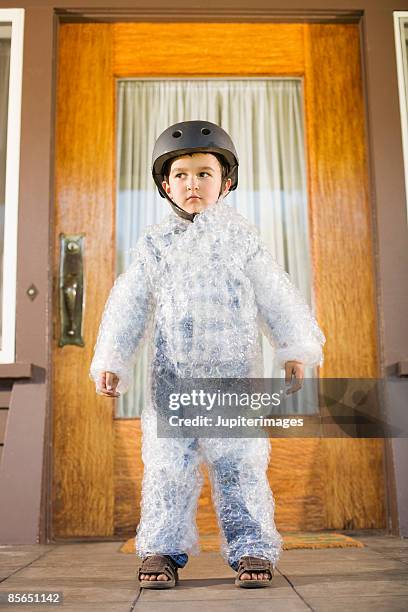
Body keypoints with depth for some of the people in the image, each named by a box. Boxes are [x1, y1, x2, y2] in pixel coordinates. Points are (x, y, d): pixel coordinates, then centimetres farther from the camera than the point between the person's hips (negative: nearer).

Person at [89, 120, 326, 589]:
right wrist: (109, 362, 2)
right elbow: (127, 306, 8)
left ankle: (252, 548, 12)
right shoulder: (154, 244, 8)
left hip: (235, 369, -1)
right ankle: (162, 548, 15)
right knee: (167, 463, 3)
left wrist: (295, 349, 1)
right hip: (171, 373, 1)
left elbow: (276, 295, 7)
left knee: (240, 461, 0)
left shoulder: (240, 237, 6)